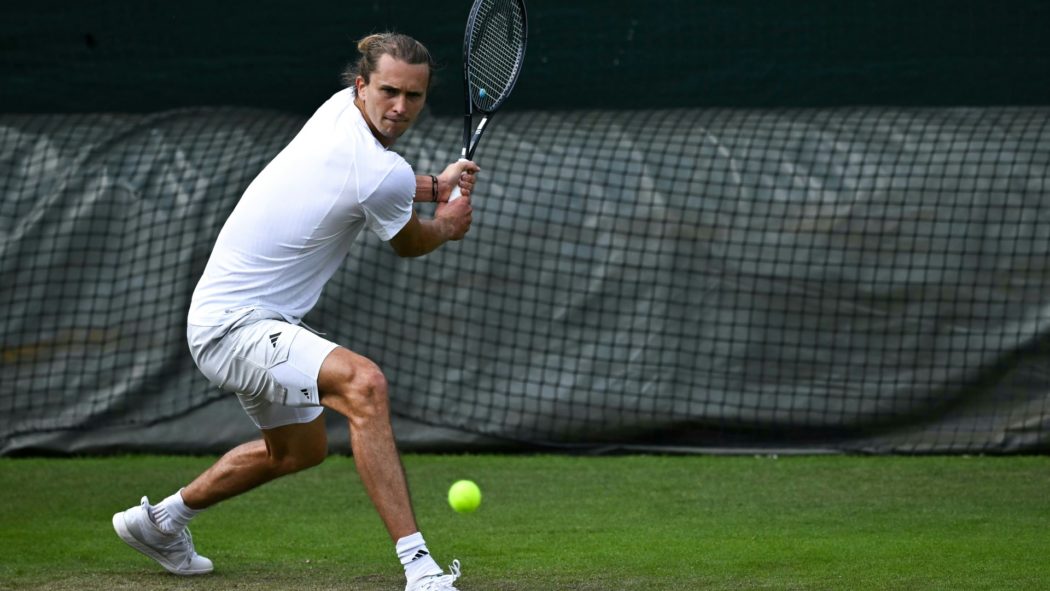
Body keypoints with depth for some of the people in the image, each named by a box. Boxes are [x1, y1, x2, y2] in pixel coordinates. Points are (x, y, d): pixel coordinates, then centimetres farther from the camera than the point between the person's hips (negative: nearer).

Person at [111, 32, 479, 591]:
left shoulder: (339, 107, 1)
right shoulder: (385, 176, -25)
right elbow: (410, 244, -2)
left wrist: (435, 185, 11)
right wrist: (449, 225, 19)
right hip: (234, 328, -11)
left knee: (300, 448, 30)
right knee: (363, 382, -34)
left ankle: (159, 522, 50)